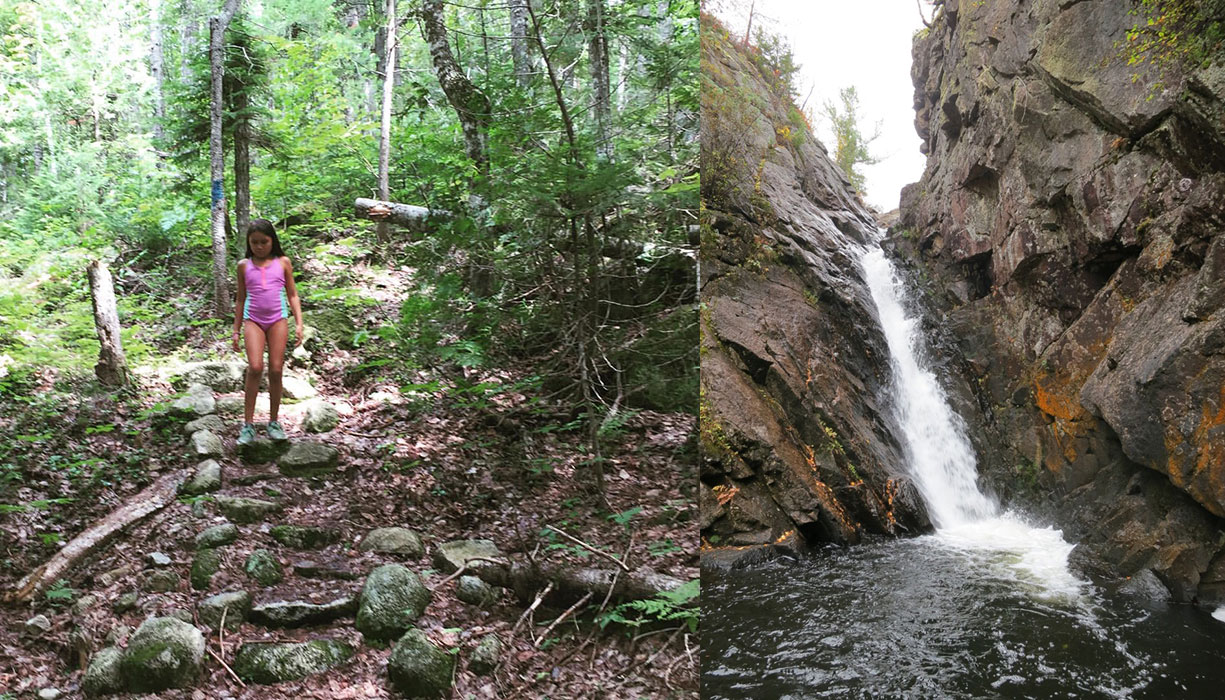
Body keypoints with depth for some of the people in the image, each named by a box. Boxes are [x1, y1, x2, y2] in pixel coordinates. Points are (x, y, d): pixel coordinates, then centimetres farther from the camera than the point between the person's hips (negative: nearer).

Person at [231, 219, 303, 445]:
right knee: (255, 368, -16)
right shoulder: (244, 265, 10)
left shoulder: (283, 263, 8)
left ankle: (273, 422, 12)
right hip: (253, 320, 0)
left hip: (278, 320, 1)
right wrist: (236, 331, 14)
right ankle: (248, 424, -10)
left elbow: (292, 295, 12)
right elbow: (241, 299, 16)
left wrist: (299, 324, 4)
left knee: (276, 370, -1)